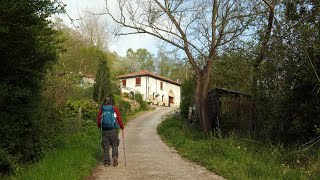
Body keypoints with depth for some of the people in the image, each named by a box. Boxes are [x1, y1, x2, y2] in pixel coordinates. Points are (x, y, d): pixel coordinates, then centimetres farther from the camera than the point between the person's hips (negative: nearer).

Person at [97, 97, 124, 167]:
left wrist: (100, 127, 27)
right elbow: (119, 119, -2)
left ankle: (106, 162, 10)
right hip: (113, 130, -1)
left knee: (106, 147, 10)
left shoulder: (101, 109, 3)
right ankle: (115, 157, -7)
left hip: (104, 130, 2)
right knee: (114, 145, 12)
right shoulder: (115, 109, -2)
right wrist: (122, 127, 13)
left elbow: (98, 120, 8)